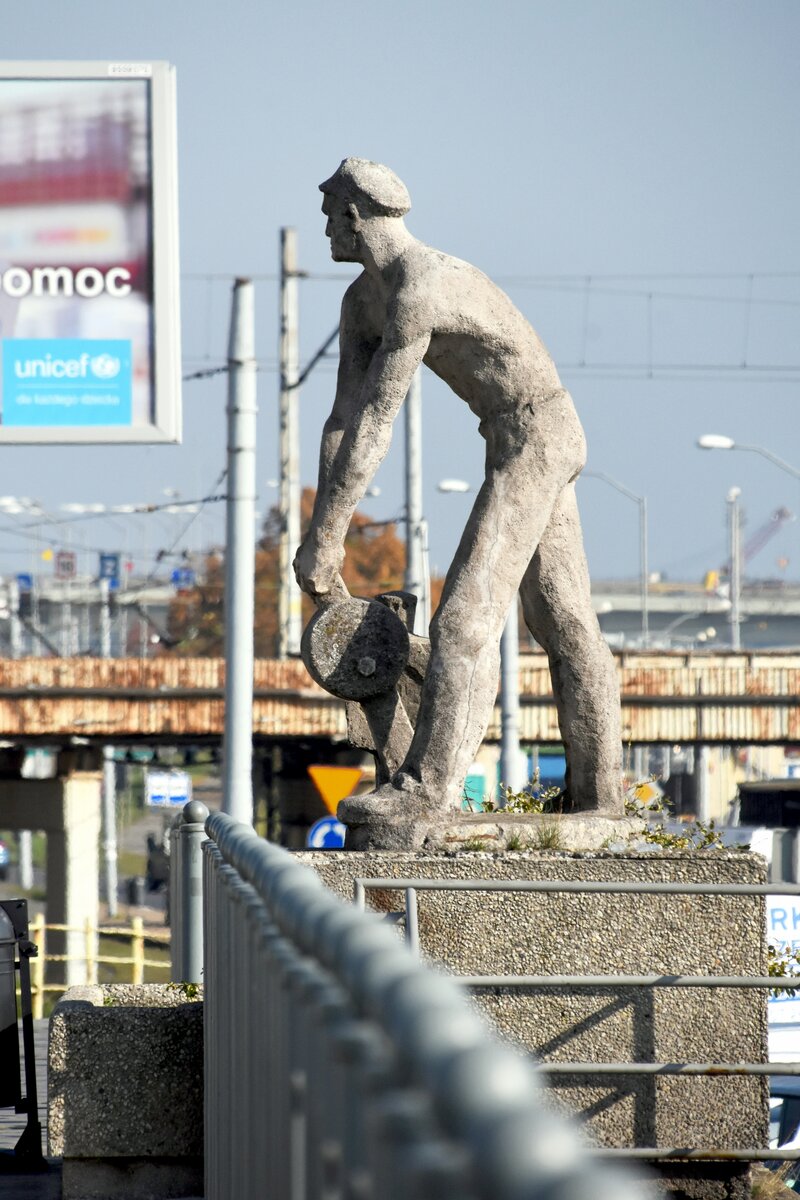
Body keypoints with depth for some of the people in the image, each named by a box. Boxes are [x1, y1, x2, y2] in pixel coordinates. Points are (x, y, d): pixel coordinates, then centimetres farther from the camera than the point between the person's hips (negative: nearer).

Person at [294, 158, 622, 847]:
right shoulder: (362, 300, 8)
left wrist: (323, 540, -22)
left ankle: (424, 797, -25)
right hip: (526, 440, 11)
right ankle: (597, 797, 18)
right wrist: (325, 538, -2)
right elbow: (343, 419, 5)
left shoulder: (418, 291, -25)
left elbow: (373, 428, -25)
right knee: (562, 620, 13)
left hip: (533, 436, -11)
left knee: (467, 614, -18)